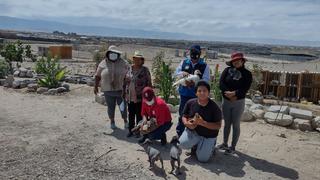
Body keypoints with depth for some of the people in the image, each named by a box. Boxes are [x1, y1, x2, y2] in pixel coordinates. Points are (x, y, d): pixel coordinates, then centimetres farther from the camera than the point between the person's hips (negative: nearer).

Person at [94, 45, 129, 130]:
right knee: (111, 107, 11)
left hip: (121, 90, 0)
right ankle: (112, 121, 31)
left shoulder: (123, 63, 0)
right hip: (108, 91, 1)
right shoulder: (103, 64, 1)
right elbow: (98, 76, 6)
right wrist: (96, 86, 5)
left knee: (123, 107, 3)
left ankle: (125, 121, 25)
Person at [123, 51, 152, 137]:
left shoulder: (145, 70, -7)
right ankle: (131, 130, 27)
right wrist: (124, 93, 10)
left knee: (139, 115, 8)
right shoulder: (129, 69, 5)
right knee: (131, 114, 14)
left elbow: (149, 83, -5)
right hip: (130, 97, 4)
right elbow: (125, 82, 12)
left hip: (140, 97, -4)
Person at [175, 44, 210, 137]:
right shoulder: (184, 62, 5)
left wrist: (194, 82, -28)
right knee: (182, 114, 13)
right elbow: (176, 72, 5)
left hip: (197, 95, -2)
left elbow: (206, 80, -11)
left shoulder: (204, 66, -4)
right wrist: (182, 73, -18)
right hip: (184, 94, 2)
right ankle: (179, 133, 29)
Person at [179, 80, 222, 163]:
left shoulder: (214, 107, -19)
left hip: (208, 136, -2)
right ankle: (195, 145, 14)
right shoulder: (190, 103, -10)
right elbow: (184, 116, 2)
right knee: (182, 144, -23)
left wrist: (202, 123, -32)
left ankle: (211, 145, 26)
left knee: (202, 159, -8)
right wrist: (186, 123, -22)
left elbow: (218, 126, -18)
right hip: (193, 132, 3)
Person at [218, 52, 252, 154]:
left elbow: (245, 89, -11)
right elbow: (221, 83, -8)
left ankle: (233, 147, 14)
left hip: (238, 102, -2)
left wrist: (234, 94, -23)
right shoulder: (227, 70, 2)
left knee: (235, 124, 4)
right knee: (227, 123, 14)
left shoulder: (247, 74, -2)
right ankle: (225, 143, 28)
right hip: (226, 101, 3)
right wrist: (228, 94, -18)